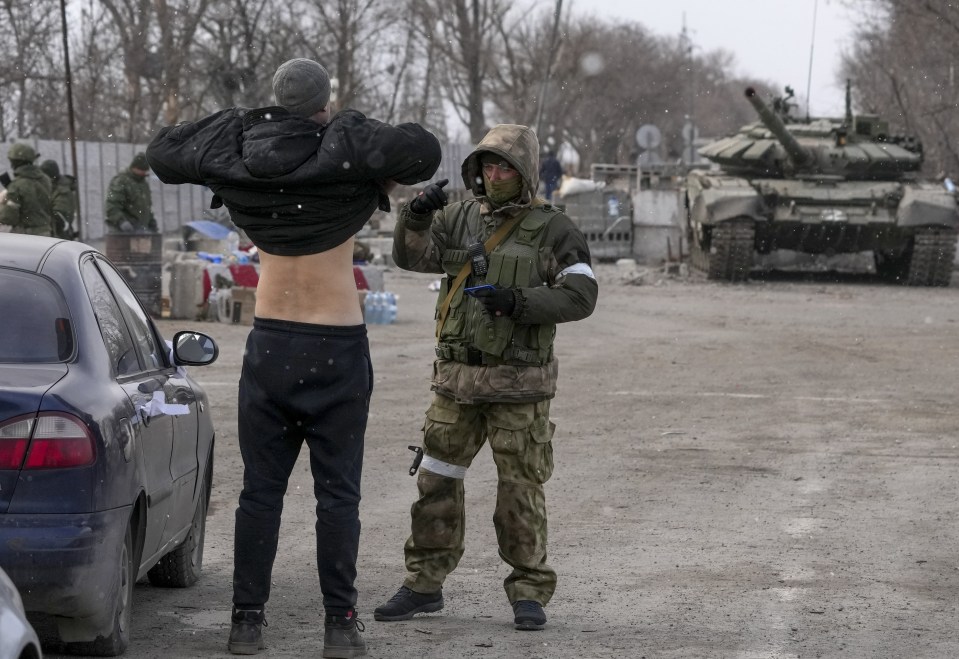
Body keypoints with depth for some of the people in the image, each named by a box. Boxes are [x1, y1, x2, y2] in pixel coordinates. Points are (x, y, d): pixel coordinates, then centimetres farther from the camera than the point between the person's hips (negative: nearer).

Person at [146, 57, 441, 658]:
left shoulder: (237, 148, -1)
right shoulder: (345, 146, -12)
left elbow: (162, 151, 14)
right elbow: (423, 152, -23)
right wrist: (387, 174, -4)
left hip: (269, 342, 3)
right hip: (337, 345, -3)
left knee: (261, 488, 8)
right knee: (337, 491, 3)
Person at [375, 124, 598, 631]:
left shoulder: (552, 230, -4)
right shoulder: (459, 219, 7)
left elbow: (580, 295, -11)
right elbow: (410, 256, -4)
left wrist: (518, 302, -22)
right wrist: (417, 216, -23)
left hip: (518, 384, -4)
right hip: (456, 379, 4)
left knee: (520, 489, 0)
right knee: (436, 481, 6)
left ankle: (529, 593, 9)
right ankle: (424, 585, 16)